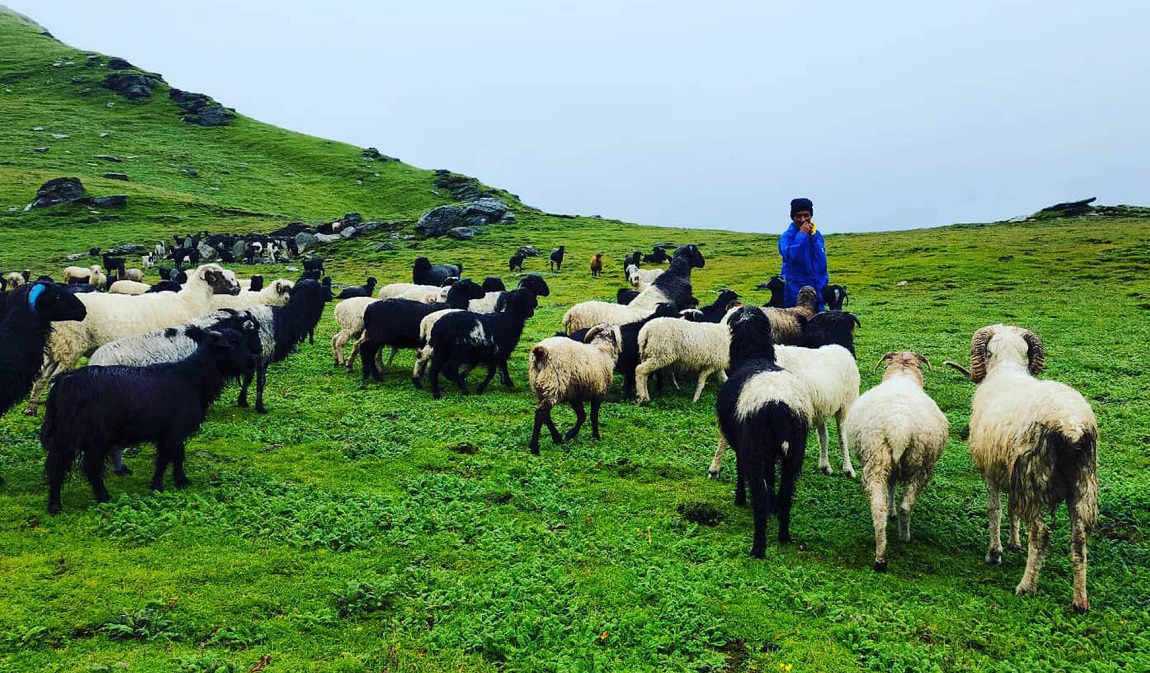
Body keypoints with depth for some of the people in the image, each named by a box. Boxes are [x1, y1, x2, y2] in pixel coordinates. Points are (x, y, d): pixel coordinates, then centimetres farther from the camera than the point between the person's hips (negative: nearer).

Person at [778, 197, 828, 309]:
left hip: (817, 287, 6)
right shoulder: (787, 237, -8)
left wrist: (824, 280, 15)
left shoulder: (817, 235, 10)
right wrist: (802, 235, -21)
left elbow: (822, 261, 17)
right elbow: (790, 256, -26)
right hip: (795, 290, -5)